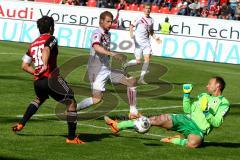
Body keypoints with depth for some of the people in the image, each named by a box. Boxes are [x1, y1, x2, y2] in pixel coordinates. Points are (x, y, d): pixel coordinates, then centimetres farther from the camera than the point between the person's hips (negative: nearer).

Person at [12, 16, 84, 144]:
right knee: (71, 103, 0)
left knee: (39, 99, 38)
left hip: (37, 81, 8)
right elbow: (46, 50, -25)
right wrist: (45, 65, -37)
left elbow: (24, 66, 17)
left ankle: (20, 125, 35)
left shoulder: (33, 44, 18)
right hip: (51, 79, -8)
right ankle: (71, 137, -4)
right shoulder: (51, 39, -1)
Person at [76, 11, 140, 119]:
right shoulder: (97, 33, -15)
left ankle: (133, 112, 6)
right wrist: (113, 54, -47)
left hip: (107, 69, 9)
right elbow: (96, 47, -36)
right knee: (97, 98, -19)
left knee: (132, 81, 3)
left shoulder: (108, 34, 12)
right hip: (97, 71, -9)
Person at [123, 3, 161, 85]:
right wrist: (131, 33, -30)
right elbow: (132, 26, -12)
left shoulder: (151, 20, 10)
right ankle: (125, 65, 26)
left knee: (147, 59, -9)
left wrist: (155, 37, 7)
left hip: (146, 42, 5)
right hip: (139, 42, -5)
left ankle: (141, 79, -4)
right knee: (138, 61, -6)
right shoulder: (140, 18, -8)